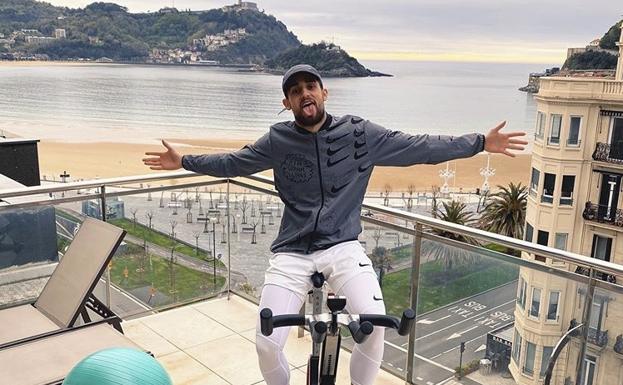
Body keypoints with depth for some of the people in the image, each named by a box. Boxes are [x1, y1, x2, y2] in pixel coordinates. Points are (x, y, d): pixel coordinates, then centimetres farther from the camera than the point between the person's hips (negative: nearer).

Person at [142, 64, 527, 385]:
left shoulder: (360, 133, 0)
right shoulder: (279, 140, 2)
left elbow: (420, 147, 3)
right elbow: (233, 162, 17)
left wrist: (482, 143, 4)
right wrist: (184, 161, 18)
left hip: (343, 246, 0)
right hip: (292, 252, 1)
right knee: (268, 344, -13)